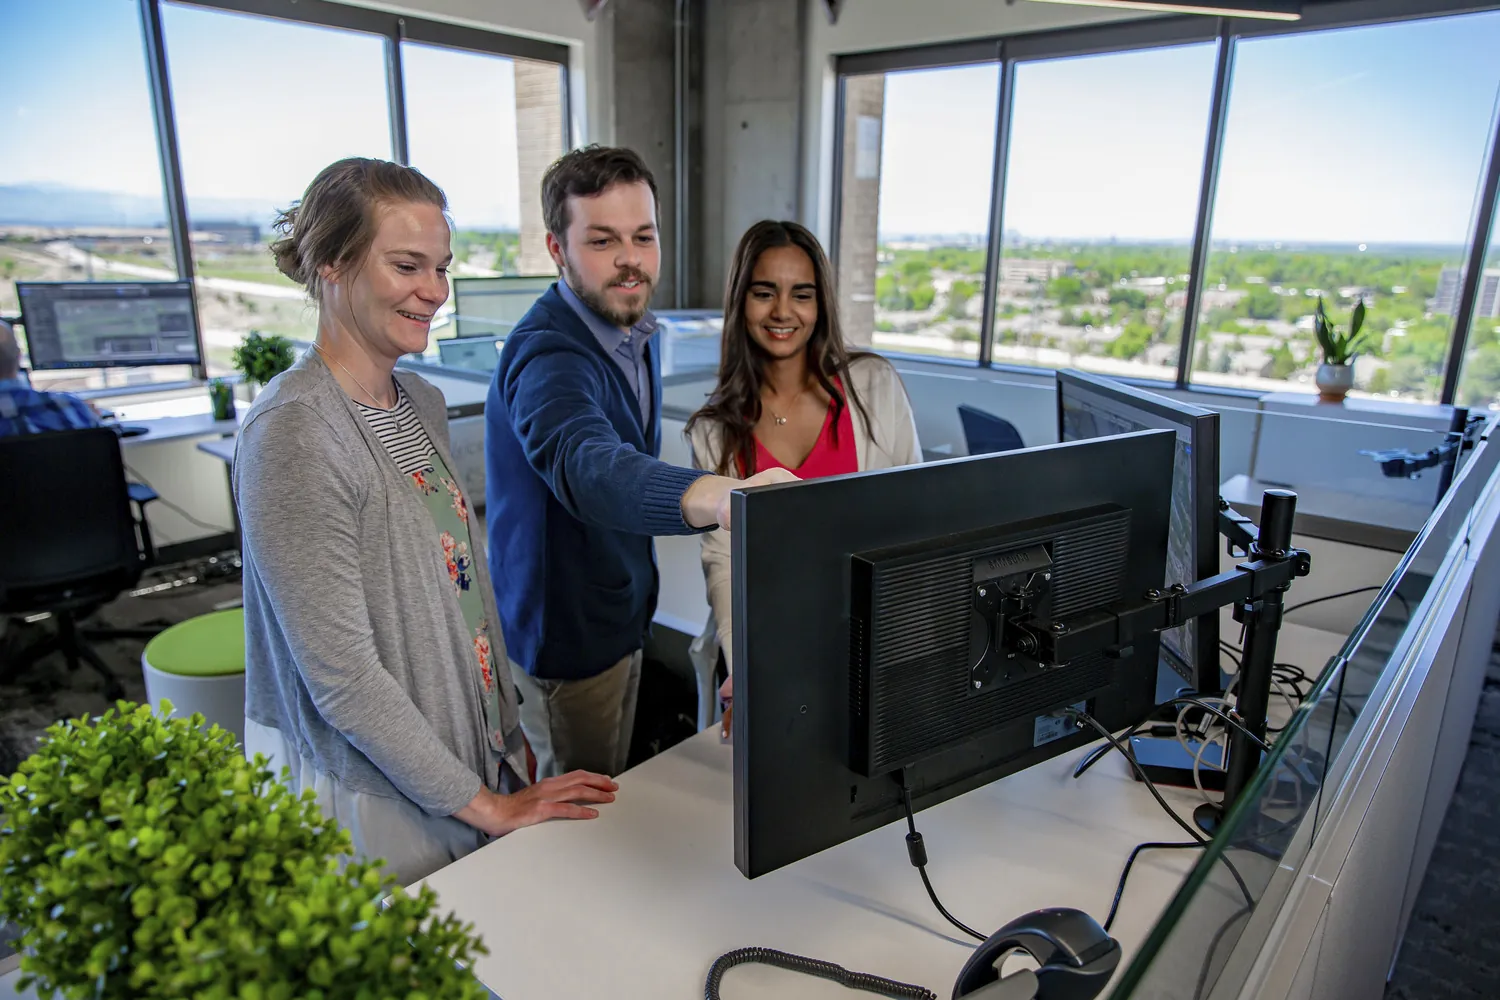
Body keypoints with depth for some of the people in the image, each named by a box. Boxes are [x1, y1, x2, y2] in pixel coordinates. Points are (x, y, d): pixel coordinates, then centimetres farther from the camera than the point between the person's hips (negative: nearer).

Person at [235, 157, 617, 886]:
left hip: (476, 766, 7)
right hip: (379, 818, -7)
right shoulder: (292, 435, -22)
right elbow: (342, 674, -23)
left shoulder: (422, 403, 4)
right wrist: (483, 805, -15)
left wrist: (507, 739, 10)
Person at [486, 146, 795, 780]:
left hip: (624, 614, 8)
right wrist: (713, 496, -70)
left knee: (613, 796, 26)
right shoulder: (546, 354, -30)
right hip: (566, 636, -8)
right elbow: (586, 465, -52)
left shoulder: (636, 330, 1)